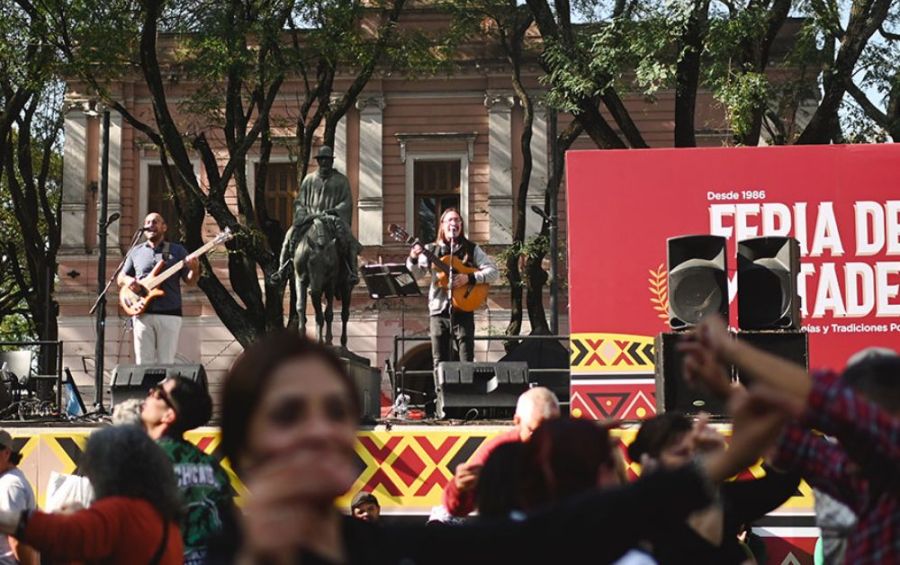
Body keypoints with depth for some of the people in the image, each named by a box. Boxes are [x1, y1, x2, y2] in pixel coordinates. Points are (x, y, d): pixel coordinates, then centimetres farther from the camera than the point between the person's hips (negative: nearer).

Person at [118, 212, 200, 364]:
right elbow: (120, 278, 19)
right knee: (143, 363, -1)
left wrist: (195, 269, -16)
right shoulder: (136, 252, 15)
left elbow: (190, 281, 6)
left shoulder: (177, 251, 9)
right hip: (143, 314, 1)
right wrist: (128, 281, -5)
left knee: (167, 364, -2)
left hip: (170, 314, -1)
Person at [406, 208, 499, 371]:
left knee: (467, 362, -5)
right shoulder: (431, 250, 8)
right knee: (440, 363, 2)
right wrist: (413, 260, -18)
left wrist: (470, 278, -15)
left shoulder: (471, 249, 5)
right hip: (439, 310, 1)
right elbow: (416, 275, 2)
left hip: (463, 310, -1)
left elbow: (494, 272, -1)